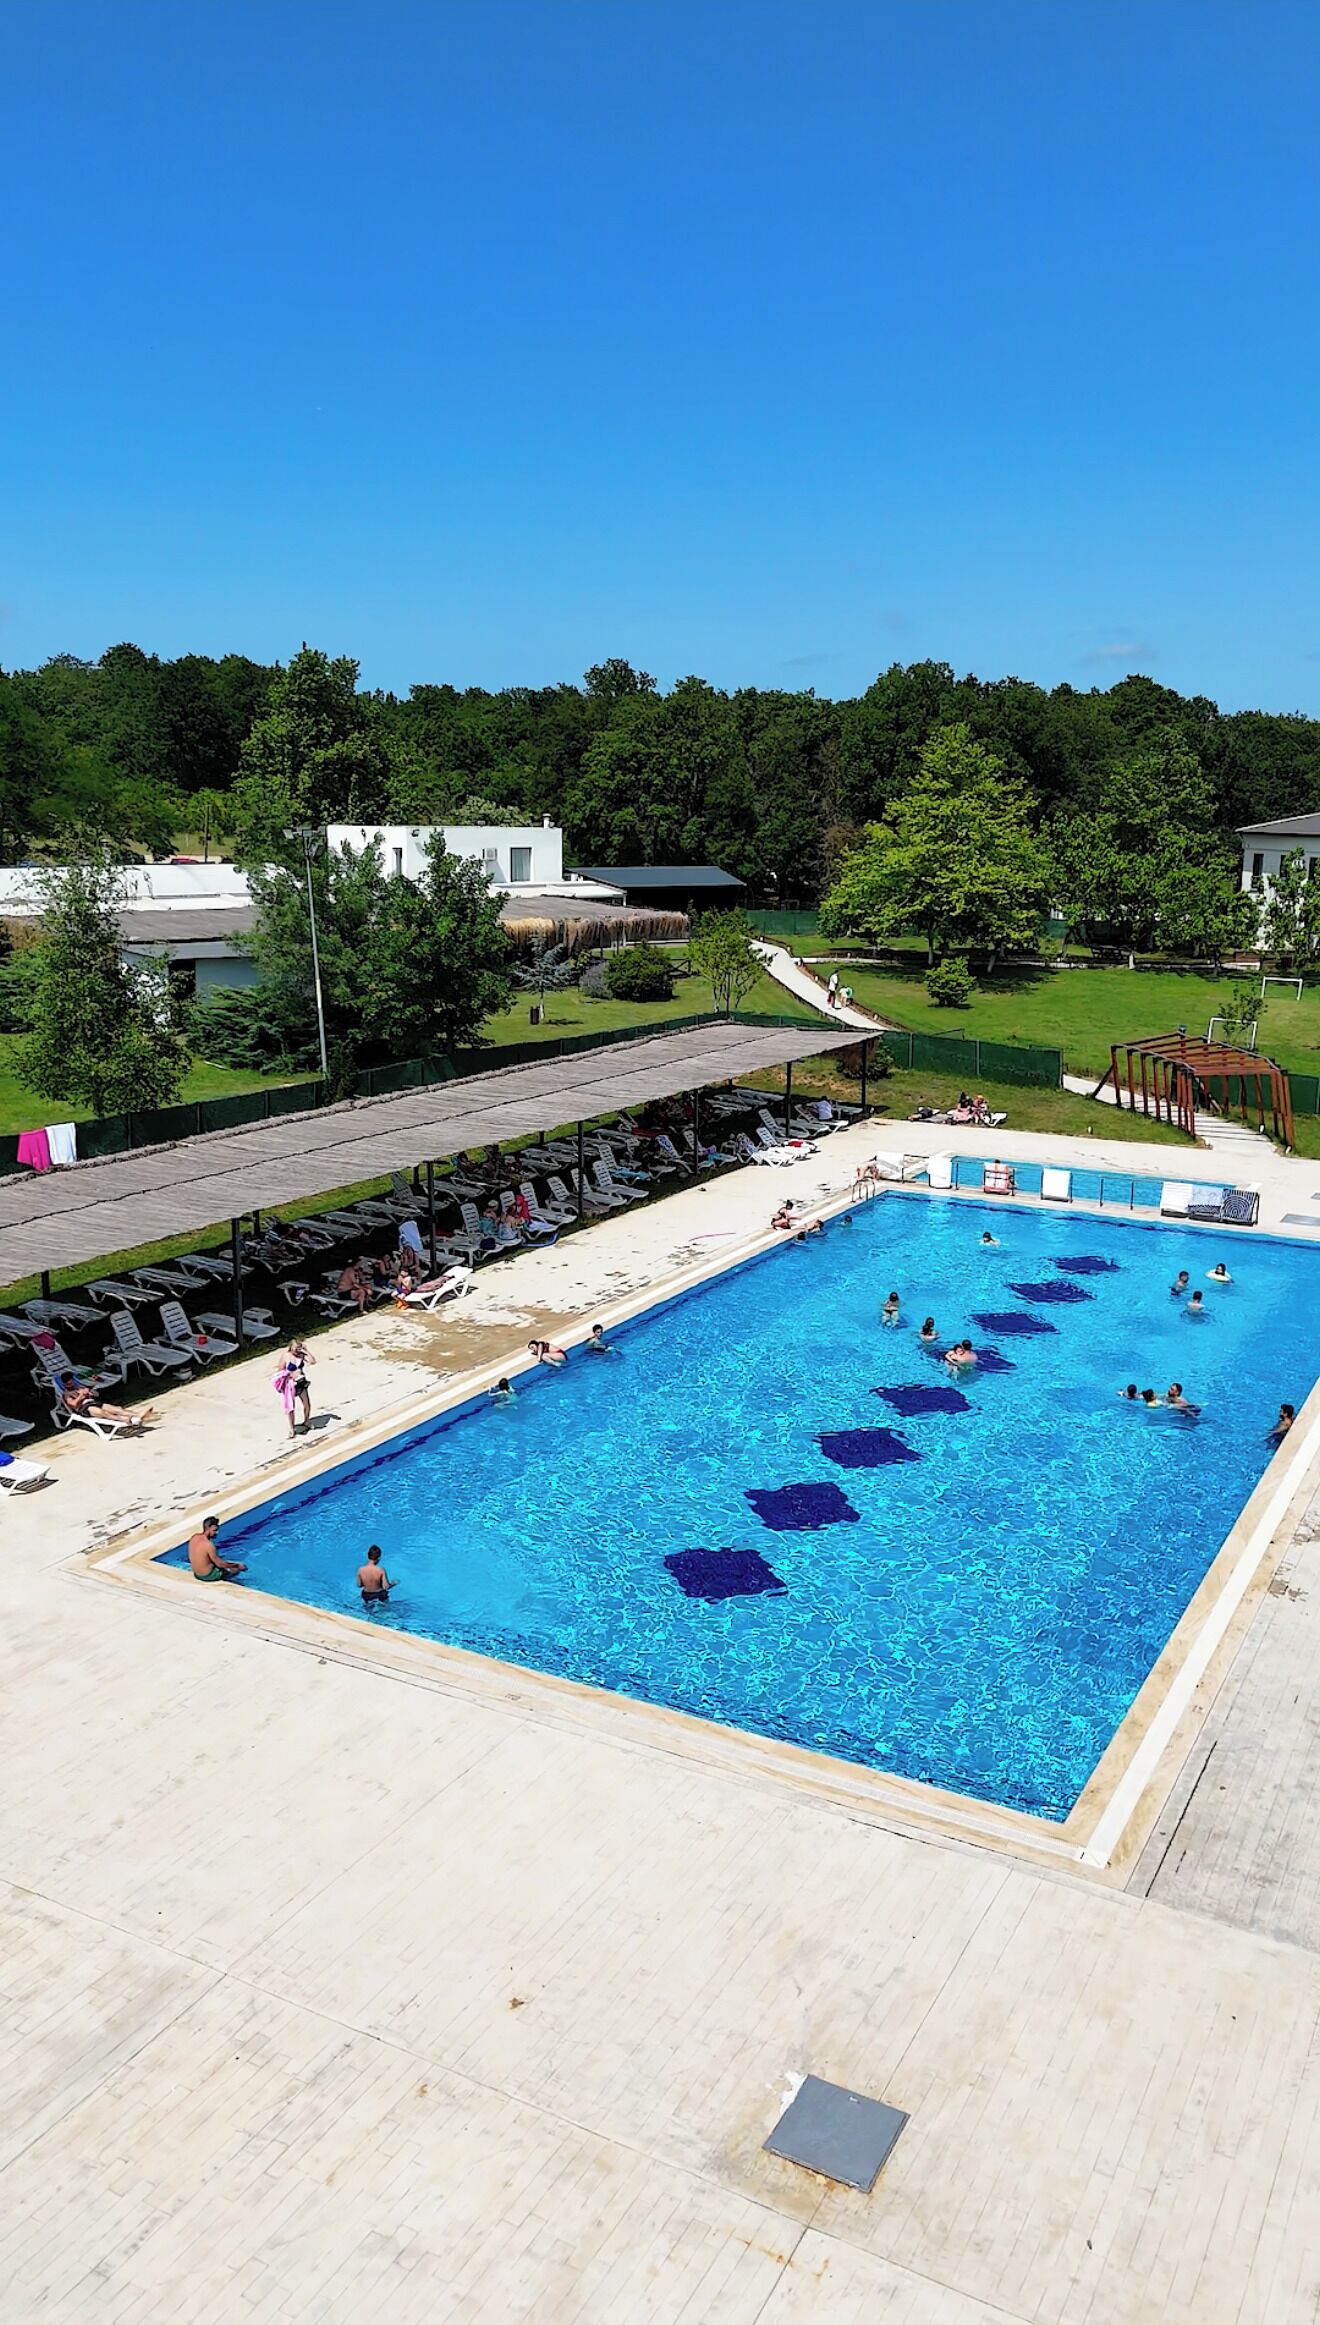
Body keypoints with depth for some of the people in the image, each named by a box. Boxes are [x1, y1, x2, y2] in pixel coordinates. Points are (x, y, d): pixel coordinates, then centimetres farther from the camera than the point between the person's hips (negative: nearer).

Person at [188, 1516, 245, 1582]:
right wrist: (237, 1565, -8)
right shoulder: (208, 1545, -28)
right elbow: (219, 1564, -20)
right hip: (208, 1576, -8)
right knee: (237, 1568, 6)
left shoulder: (194, 1537, -5)